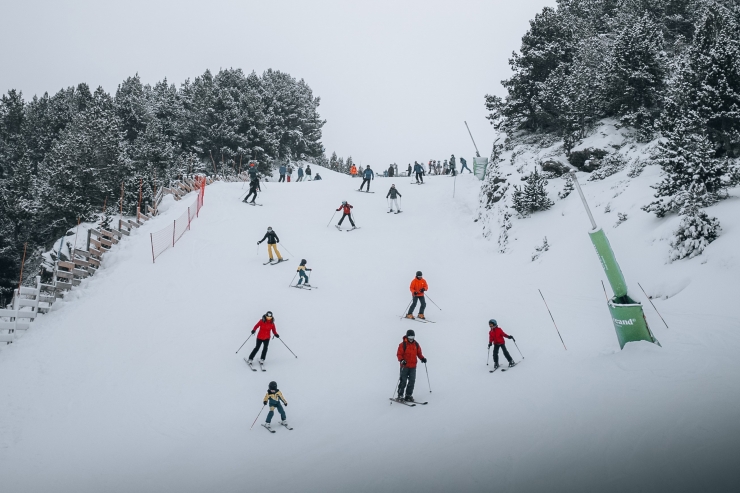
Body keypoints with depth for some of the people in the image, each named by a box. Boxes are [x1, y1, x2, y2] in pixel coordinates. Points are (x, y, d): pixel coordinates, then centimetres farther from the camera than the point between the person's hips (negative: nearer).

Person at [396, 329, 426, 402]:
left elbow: (419, 353, 16)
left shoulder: (416, 344, 9)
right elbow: (399, 354, -8)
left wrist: (422, 358, -2)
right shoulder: (403, 344, -6)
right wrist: (401, 360, -26)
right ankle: (400, 395, 7)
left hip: (413, 366, 4)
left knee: (412, 381, 2)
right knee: (403, 381, -3)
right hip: (405, 366, -4)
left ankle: (408, 395, 10)